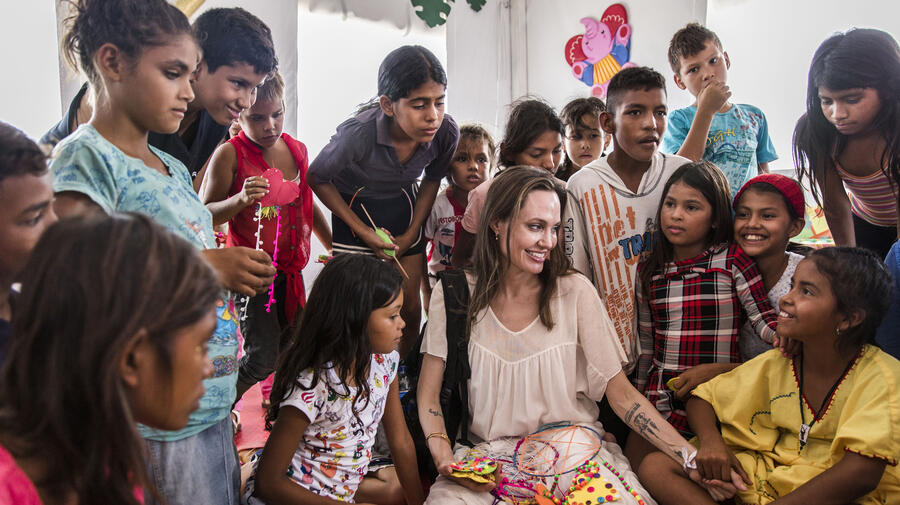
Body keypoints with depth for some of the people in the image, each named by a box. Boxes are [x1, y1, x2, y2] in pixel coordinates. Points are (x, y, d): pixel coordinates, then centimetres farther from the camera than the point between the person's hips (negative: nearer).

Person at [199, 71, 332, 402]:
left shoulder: (296, 149, 7)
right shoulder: (229, 154, -11)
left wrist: (335, 249, 21)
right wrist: (241, 200, -30)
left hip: (290, 269, 6)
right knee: (264, 355, -9)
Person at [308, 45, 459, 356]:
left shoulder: (446, 132, -23)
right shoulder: (358, 134, -34)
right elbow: (317, 178, -14)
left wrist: (411, 234, -3)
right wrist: (363, 232, -13)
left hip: (403, 208, 3)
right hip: (355, 210, -3)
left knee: (410, 306, 6)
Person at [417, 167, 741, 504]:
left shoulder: (575, 292, -5)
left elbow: (621, 394, -5)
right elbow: (429, 394, 1)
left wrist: (692, 457, -15)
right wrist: (443, 456, -17)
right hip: (488, 454, 0)